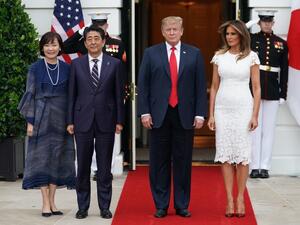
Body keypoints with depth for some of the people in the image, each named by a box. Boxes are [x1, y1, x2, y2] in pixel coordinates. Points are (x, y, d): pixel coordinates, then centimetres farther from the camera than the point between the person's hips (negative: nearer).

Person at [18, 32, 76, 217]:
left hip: (61, 120, 2)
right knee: (42, 159, -1)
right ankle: (45, 203, 4)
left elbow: (71, 95, 7)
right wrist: (30, 121, -6)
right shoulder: (35, 68, -1)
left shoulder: (66, 68, 5)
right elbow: (30, 95, 0)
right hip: (42, 119, -2)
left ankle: (52, 201, 14)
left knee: (58, 159, 5)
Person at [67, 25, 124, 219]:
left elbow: (119, 94, 3)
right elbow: (72, 94, 5)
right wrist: (70, 121, 1)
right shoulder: (76, 64, 5)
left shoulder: (115, 63, 3)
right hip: (83, 121, 1)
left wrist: (120, 121, -1)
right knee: (83, 167, 6)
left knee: (105, 167, 5)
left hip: (105, 121, -1)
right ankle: (83, 207, 15)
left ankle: (105, 207, 14)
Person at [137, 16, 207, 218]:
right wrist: (144, 112, -5)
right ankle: (161, 206, 14)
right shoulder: (151, 53, 5)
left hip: (185, 116, 0)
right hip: (159, 115, 0)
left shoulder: (194, 54, 6)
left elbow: (200, 86, 4)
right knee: (159, 162, 5)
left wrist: (200, 114, -3)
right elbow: (143, 85, 3)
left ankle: (182, 205, 15)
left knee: (183, 162, 5)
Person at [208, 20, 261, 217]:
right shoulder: (219, 56, 7)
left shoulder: (251, 57, 1)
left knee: (243, 154, 0)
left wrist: (255, 115, -6)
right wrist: (211, 114, 5)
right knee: (225, 154, 2)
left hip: (243, 108, -2)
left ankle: (240, 198, 10)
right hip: (222, 108, 2)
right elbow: (214, 87, 9)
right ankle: (229, 199, 8)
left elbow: (256, 88, 0)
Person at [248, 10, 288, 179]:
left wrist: (283, 94, 3)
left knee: (269, 130, 4)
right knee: (254, 129, 2)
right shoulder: (251, 39, 2)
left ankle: (265, 166, 10)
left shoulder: (281, 43, 8)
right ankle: (255, 166, 7)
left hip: (273, 92, 2)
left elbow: (284, 71, 8)